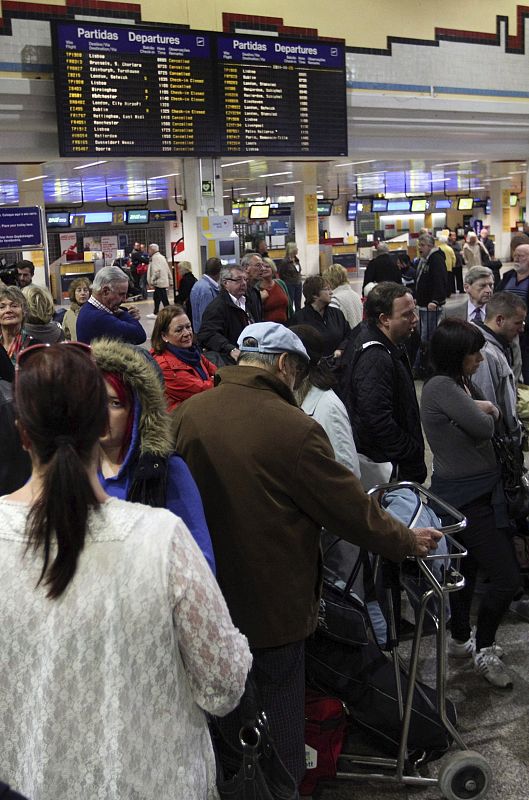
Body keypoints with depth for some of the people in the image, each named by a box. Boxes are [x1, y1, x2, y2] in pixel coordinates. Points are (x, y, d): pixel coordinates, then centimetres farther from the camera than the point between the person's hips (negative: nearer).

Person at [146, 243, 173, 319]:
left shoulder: (155, 257, -13)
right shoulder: (161, 257, 18)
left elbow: (156, 271, -23)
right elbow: (168, 270, 20)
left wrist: (152, 281, -18)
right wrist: (170, 281, 22)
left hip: (159, 282, -11)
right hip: (164, 281, 11)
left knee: (164, 299, -8)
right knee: (156, 297, 20)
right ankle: (155, 314, 31)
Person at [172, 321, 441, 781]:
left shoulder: (186, 414, -7)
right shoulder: (293, 428, -22)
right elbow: (351, 507, -13)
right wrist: (407, 541, 5)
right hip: (273, 603, -5)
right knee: (281, 715, 14)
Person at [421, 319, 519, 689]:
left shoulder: (462, 383, 10)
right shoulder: (441, 386, -20)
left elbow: (494, 418, 12)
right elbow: (483, 428, -20)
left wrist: (483, 408, -6)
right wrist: (481, 411, -2)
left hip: (478, 490, 10)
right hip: (465, 495, -10)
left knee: (468, 567, 21)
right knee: (506, 576, -7)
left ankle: (461, 640, 36)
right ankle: (485, 650, 12)